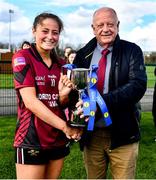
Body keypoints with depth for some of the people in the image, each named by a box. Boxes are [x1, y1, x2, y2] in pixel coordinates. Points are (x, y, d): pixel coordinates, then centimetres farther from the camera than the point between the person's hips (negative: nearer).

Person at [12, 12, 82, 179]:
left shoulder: (61, 64, 9)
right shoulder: (22, 57, -8)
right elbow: (30, 101, -17)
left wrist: (63, 95, -11)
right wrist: (65, 126, -18)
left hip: (58, 138, 6)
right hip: (32, 139, -6)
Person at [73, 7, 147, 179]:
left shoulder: (132, 51, -4)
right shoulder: (83, 54, 5)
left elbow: (138, 85, -18)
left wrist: (101, 102, -30)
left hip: (122, 134, -2)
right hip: (90, 133, 3)